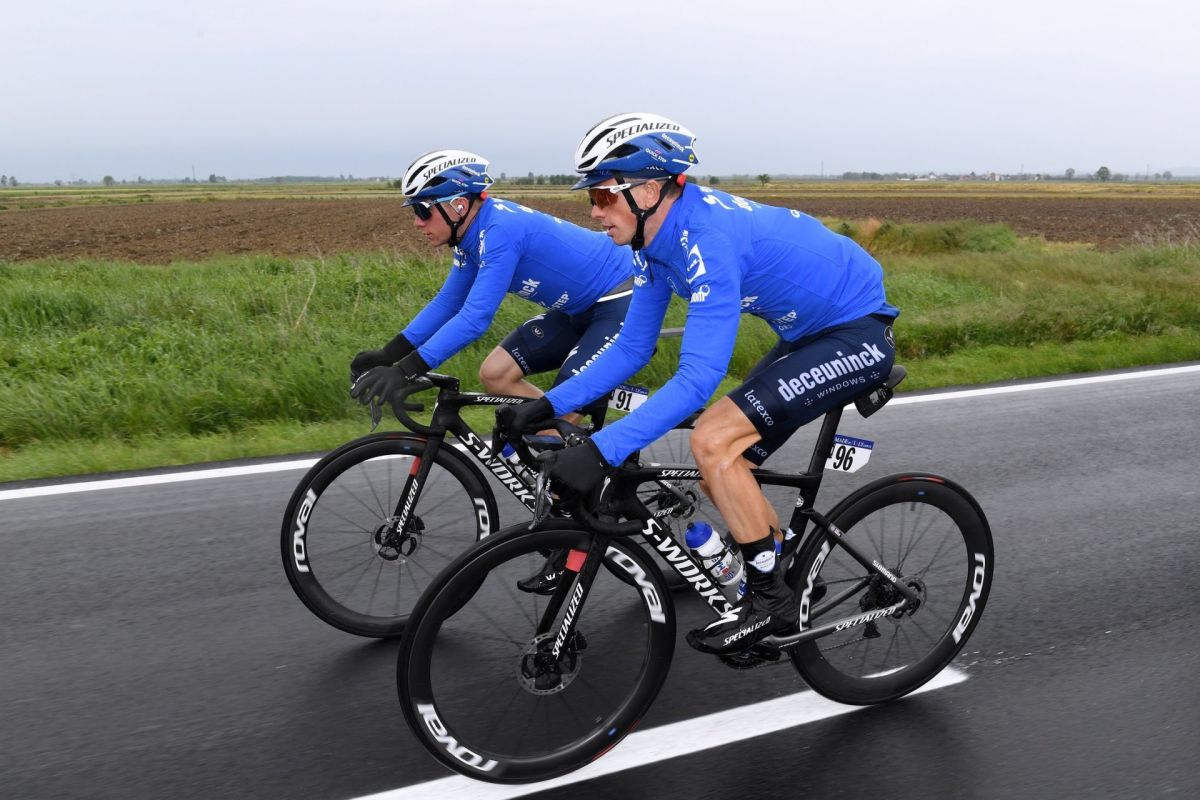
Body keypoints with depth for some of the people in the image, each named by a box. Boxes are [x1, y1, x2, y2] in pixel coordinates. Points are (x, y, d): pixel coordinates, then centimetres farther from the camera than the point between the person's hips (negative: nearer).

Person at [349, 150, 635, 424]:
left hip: (624, 300, -9)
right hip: (582, 307, 9)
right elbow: (447, 303, 6)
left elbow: (475, 317, -34)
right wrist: (387, 355, -2)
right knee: (494, 375, 0)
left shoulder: (500, 231, -28)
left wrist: (404, 371, -36)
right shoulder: (473, 233, -1)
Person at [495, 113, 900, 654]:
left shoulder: (709, 238, -30)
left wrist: (602, 451, -40)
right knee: (722, 470, 5)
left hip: (857, 332, -9)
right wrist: (547, 406, -5)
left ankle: (771, 603, -3)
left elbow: (698, 378, -37)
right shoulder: (658, 237, -2)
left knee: (712, 442, -19)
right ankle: (790, 577, 26)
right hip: (811, 332, 9)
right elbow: (631, 349, 3)